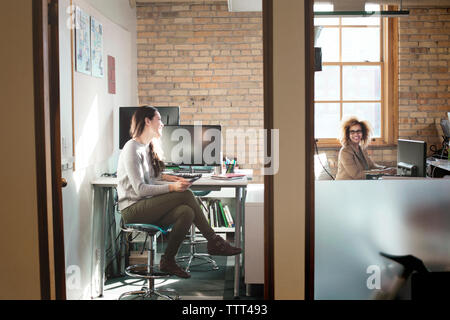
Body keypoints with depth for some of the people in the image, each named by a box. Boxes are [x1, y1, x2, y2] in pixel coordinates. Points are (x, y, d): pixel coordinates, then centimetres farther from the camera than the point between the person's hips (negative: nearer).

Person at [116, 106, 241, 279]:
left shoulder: (148, 147, 17)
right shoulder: (132, 149, -12)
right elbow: (139, 189, -19)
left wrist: (166, 177, 1)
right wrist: (171, 187, -21)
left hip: (145, 206, 9)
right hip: (132, 209, -9)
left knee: (187, 212, -18)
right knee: (186, 195, -22)